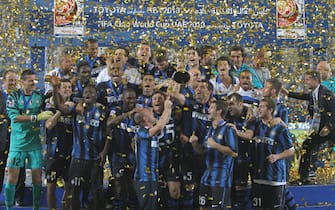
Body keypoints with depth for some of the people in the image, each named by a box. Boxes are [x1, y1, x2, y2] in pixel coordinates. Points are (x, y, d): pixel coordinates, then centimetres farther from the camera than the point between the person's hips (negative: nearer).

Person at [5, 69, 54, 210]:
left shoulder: (39, 97, 7)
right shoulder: (13, 97, -3)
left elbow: (51, 110, 17)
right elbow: (14, 117, -16)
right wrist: (37, 117, -23)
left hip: (35, 144, 2)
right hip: (17, 144, -2)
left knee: (37, 177, 2)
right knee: (12, 178, -2)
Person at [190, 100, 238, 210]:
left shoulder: (227, 129, -10)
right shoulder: (210, 129, 16)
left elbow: (234, 153, -18)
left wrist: (216, 145, -20)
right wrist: (195, 144, 5)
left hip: (221, 177, -8)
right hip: (207, 175, 8)